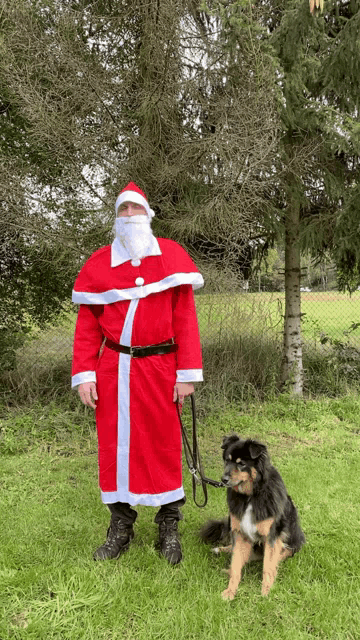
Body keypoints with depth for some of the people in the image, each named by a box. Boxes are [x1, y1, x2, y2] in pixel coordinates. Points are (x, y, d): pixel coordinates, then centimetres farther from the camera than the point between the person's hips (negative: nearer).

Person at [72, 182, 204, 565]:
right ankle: (120, 529, 25)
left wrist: (187, 372, -6)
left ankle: (169, 530, 24)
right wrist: (84, 374, -4)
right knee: (115, 445, 8)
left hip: (160, 367, -1)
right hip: (113, 370, 2)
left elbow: (185, 316, -2)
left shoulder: (171, 256, 2)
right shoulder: (99, 263, 6)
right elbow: (87, 323, 4)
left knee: (163, 444, 7)